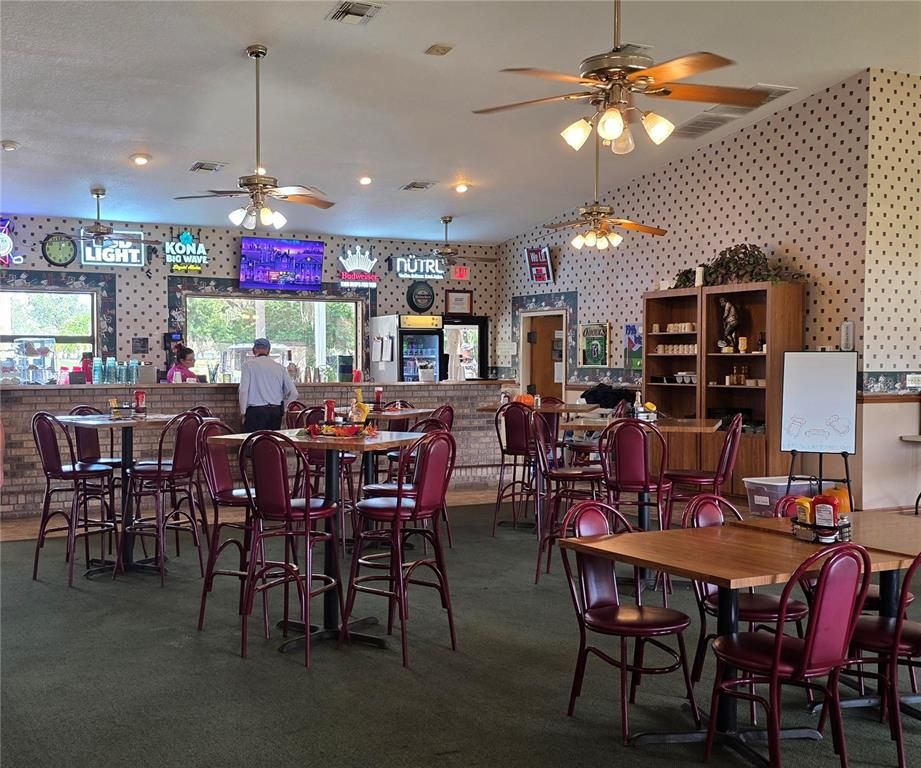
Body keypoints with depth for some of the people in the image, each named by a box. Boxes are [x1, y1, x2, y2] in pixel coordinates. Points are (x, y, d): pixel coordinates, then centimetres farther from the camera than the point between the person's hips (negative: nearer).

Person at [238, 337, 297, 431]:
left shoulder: (249, 365, 0)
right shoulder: (280, 367, 9)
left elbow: (243, 390, -8)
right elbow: (293, 393, 6)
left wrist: (243, 413, 1)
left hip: (256, 411, -4)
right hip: (276, 412, 4)